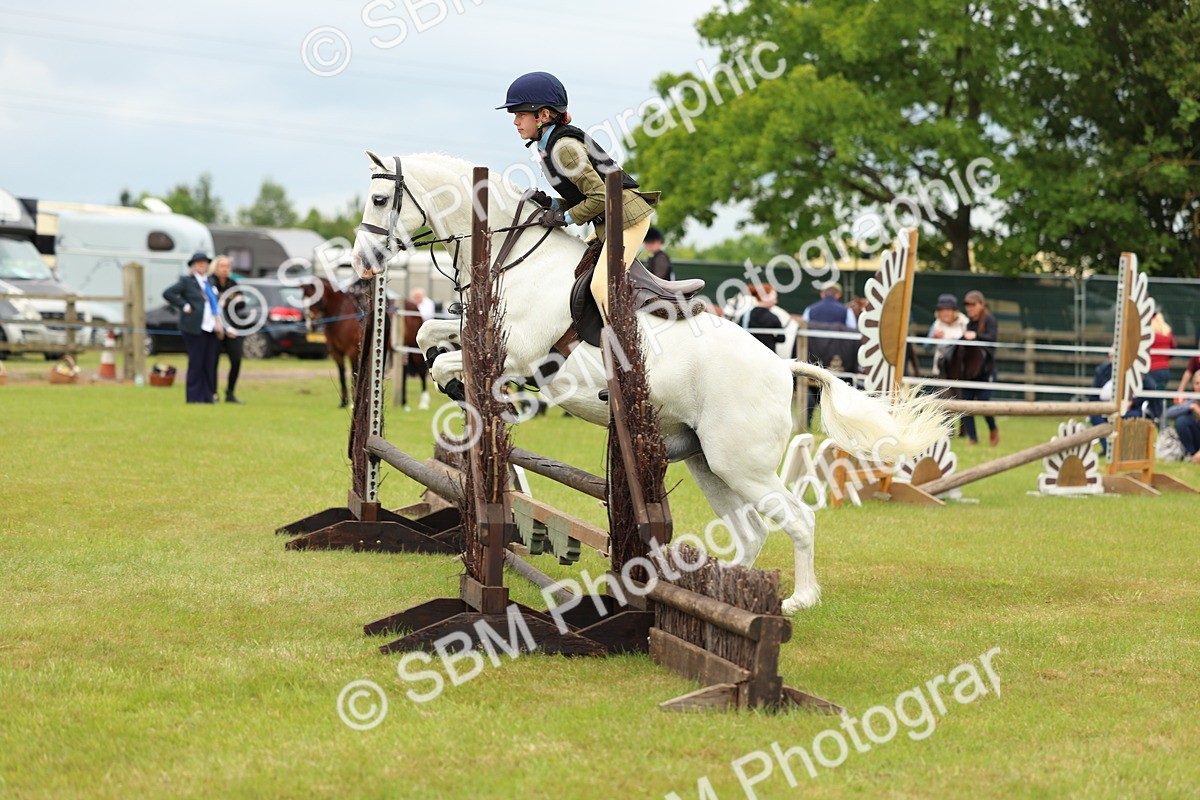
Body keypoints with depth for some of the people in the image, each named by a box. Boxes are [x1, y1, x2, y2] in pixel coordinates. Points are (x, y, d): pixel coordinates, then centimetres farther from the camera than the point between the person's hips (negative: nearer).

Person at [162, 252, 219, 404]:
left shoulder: (209, 282, 18)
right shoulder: (187, 281, -1)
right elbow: (167, 293, -8)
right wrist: (184, 306, -11)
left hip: (210, 328, 6)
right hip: (195, 328, -6)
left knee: (209, 364, 6)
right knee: (196, 363, -4)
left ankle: (207, 396, 11)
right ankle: (194, 397, 1)